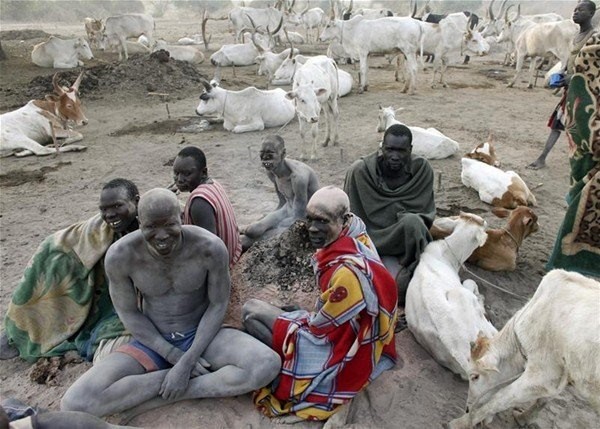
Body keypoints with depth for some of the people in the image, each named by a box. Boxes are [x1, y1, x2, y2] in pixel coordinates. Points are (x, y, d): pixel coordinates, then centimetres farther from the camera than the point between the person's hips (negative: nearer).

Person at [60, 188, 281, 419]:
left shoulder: (211, 247, -24)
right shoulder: (120, 255, -21)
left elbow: (218, 305, -12)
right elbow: (129, 313, -8)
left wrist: (187, 362, -19)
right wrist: (175, 357, -14)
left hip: (201, 335, 0)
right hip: (154, 341, 1)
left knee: (268, 365, -29)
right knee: (74, 404, -21)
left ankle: (160, 399, -16)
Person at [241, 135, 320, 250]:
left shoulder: (297, 175, -31)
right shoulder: (271, 171, -6)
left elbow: (299, 218, -27)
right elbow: (283, 202, 9)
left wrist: (265, 226, -24)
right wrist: (267, 220, 3)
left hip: (306, 217, -8)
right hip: (289, 209, 8)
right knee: (254, 230, -5)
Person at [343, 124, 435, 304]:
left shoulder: (422, 169, -7)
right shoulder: (360, 171, -14)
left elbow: (426, 213, 2)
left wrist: (413, 225, -17)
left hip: (407, 240, 2)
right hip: (375, 240, -2)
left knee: (412, 222, -33)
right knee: (399, 281, -30)